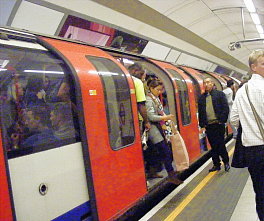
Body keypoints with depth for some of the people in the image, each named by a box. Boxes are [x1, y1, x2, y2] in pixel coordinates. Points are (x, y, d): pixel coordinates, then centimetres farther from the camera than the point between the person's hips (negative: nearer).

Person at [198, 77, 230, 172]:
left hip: (218, 124, -3)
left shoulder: (220, 94, 2)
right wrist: (202, 125, 6)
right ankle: (216, 164, 19)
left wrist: (222, 120, -11)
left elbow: (226, 108, -3)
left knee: (221, 145, 0)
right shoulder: (201, 98, 11)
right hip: (208, 126, 3)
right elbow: (200, 113, 11)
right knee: (213, 146, 9)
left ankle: (226, 162, 19)